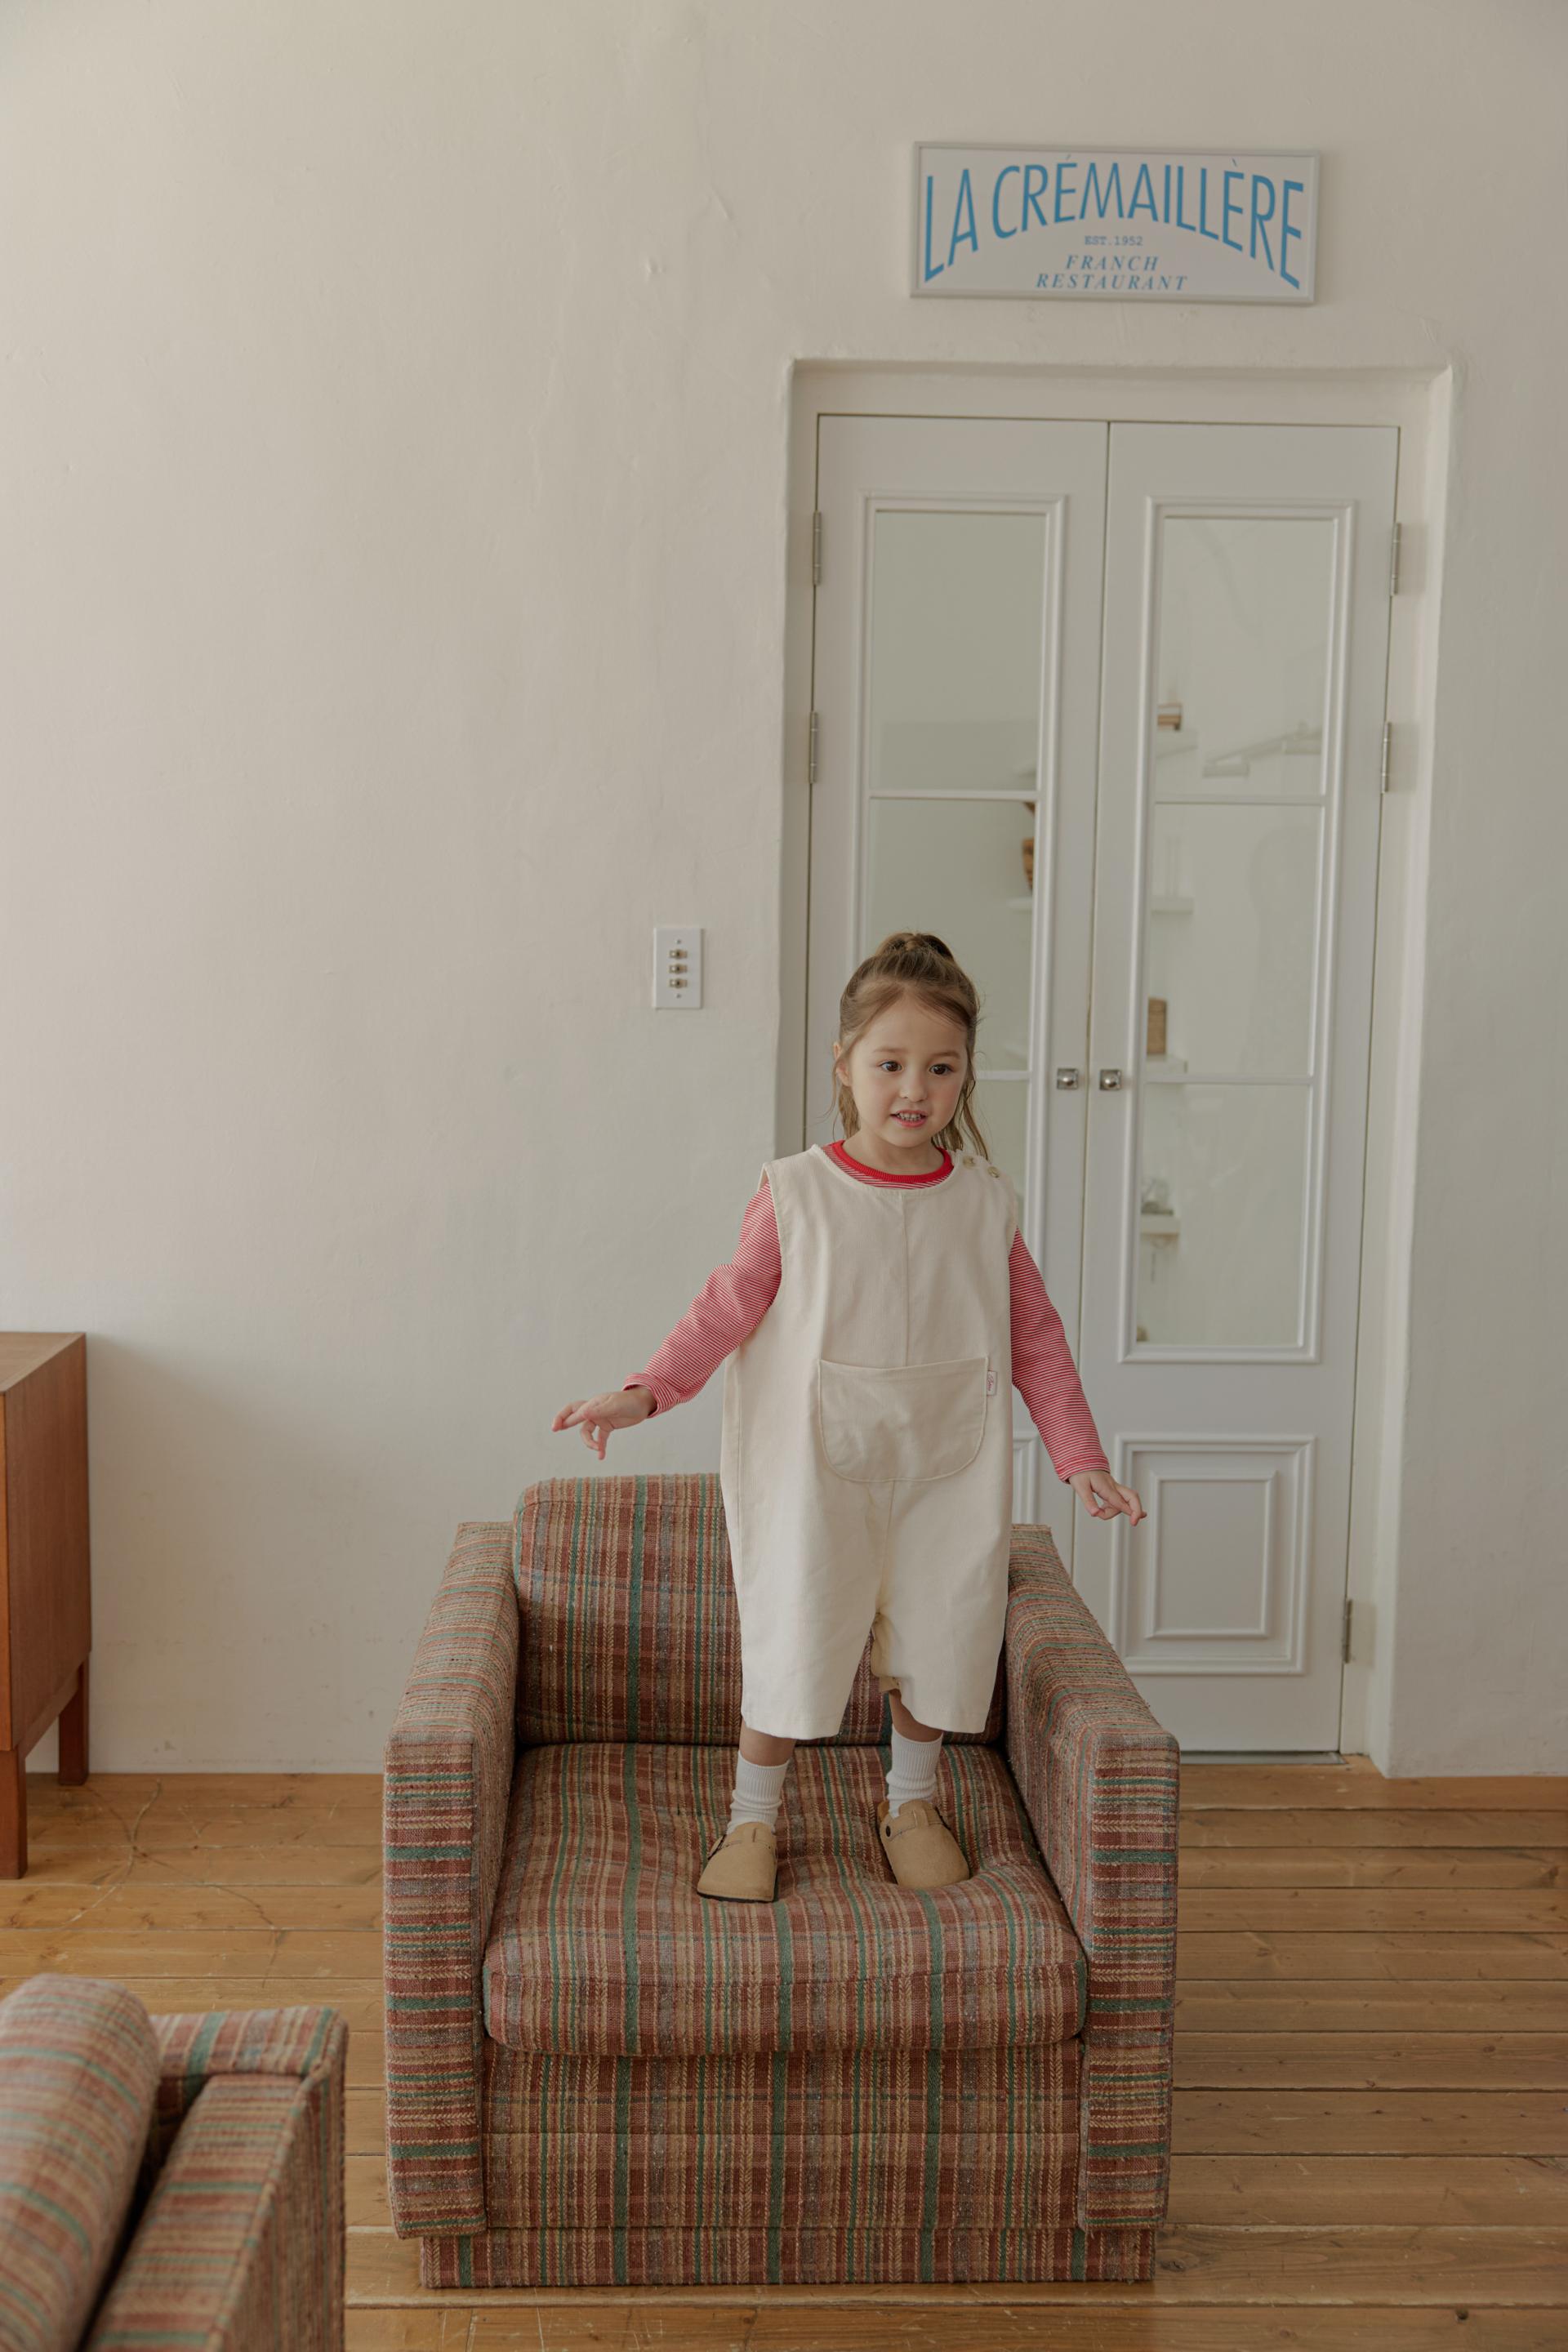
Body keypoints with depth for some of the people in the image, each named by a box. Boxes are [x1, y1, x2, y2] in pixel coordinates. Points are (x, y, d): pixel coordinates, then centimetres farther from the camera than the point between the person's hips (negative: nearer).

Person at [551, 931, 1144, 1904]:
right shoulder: (795, 1193, -7)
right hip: (817, 1466, -2)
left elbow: (1035, 1336, 4)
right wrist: (645, 1391, -16)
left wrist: (1080, 1455, 0)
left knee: (937, 1634, 12)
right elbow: (728, 1305, -5)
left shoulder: (986, 1202, -1)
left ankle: (913, 1803, 38)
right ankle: (753, 1821, 24)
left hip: (946, 1466, 2)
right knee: (791, 1636, 1)